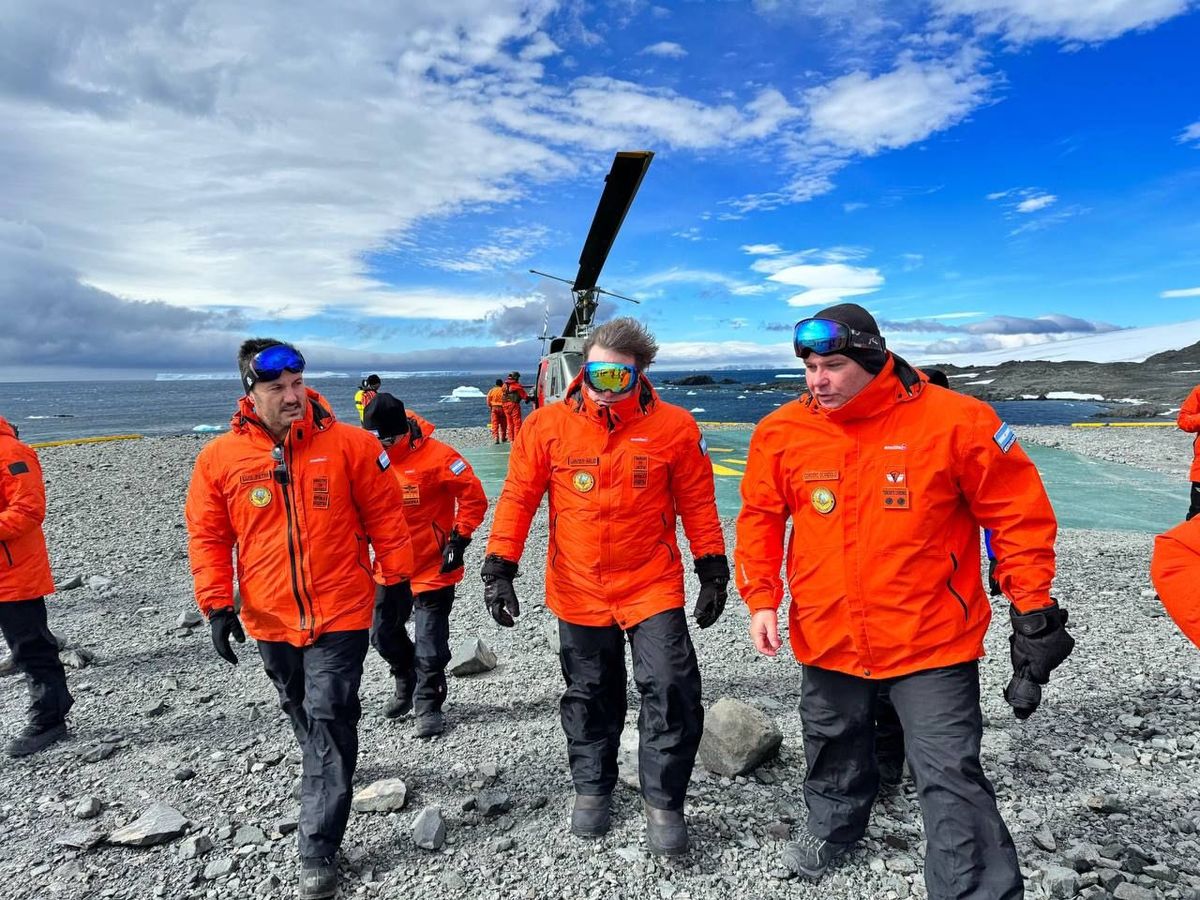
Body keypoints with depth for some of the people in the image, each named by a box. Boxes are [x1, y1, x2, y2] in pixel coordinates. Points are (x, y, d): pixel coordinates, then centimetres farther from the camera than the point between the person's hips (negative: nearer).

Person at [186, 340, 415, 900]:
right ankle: (329, 775, 52)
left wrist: (397, 578, 0)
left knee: (329, 724, -2)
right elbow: (208, 537, 3)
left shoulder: (348, 444, -10)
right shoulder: (219, 457, -4)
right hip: (269, 620, 3)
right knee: (303, 716, 23)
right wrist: (216, 605, -2)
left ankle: (319, 852, 9)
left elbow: (384, 512, -3)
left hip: (339, 614, -3)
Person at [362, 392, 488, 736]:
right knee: (382, 634, 18)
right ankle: (407, 683, 43)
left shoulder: (435, 456, -18)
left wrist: (459, 540, -16)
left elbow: (474, 497, -15)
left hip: (433, 568, -6)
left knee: (430, 644, 2)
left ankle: (428, 705, 20)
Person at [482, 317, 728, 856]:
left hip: (653, 587, -1)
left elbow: (697, 503, 2)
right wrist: (498, 570, -5)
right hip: (578, 591, 1)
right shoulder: (549, 425, -7)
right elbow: (518, 498, -2)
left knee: (671, 690, -6)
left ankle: (663, 801, 17)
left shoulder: (673, 427, -7)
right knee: (589, 694, 16)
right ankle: (591, 789, 40)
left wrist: (713, 571, 3)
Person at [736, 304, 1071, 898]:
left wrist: (1031, 605, -4)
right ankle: (834, 824, 54)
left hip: (931, 641, -4)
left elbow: (1019, 513, -5)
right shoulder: (783, 431, -7)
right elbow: (761, 517, 4)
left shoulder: (955, 421, -15)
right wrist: (761, 600, -2)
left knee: (950, 777, -2)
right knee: (834, 746, 25)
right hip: (827, 637, 4)